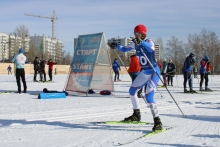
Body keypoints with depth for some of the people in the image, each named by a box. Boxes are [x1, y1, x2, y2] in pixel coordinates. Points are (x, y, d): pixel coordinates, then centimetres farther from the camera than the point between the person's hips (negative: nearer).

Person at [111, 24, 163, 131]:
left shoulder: (149, 42, -17)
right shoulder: (135, 43, 3)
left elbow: (151, 49, -40)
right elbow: (124, 49, 14)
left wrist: (141, 42, -55)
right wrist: (116, 46, -4)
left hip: (153, 72, -8)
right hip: (144, 72, 8)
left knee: (149, 97, -20)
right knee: (132, 91, 15)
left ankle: (157, 122, -15)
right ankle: (136, 115, 31)